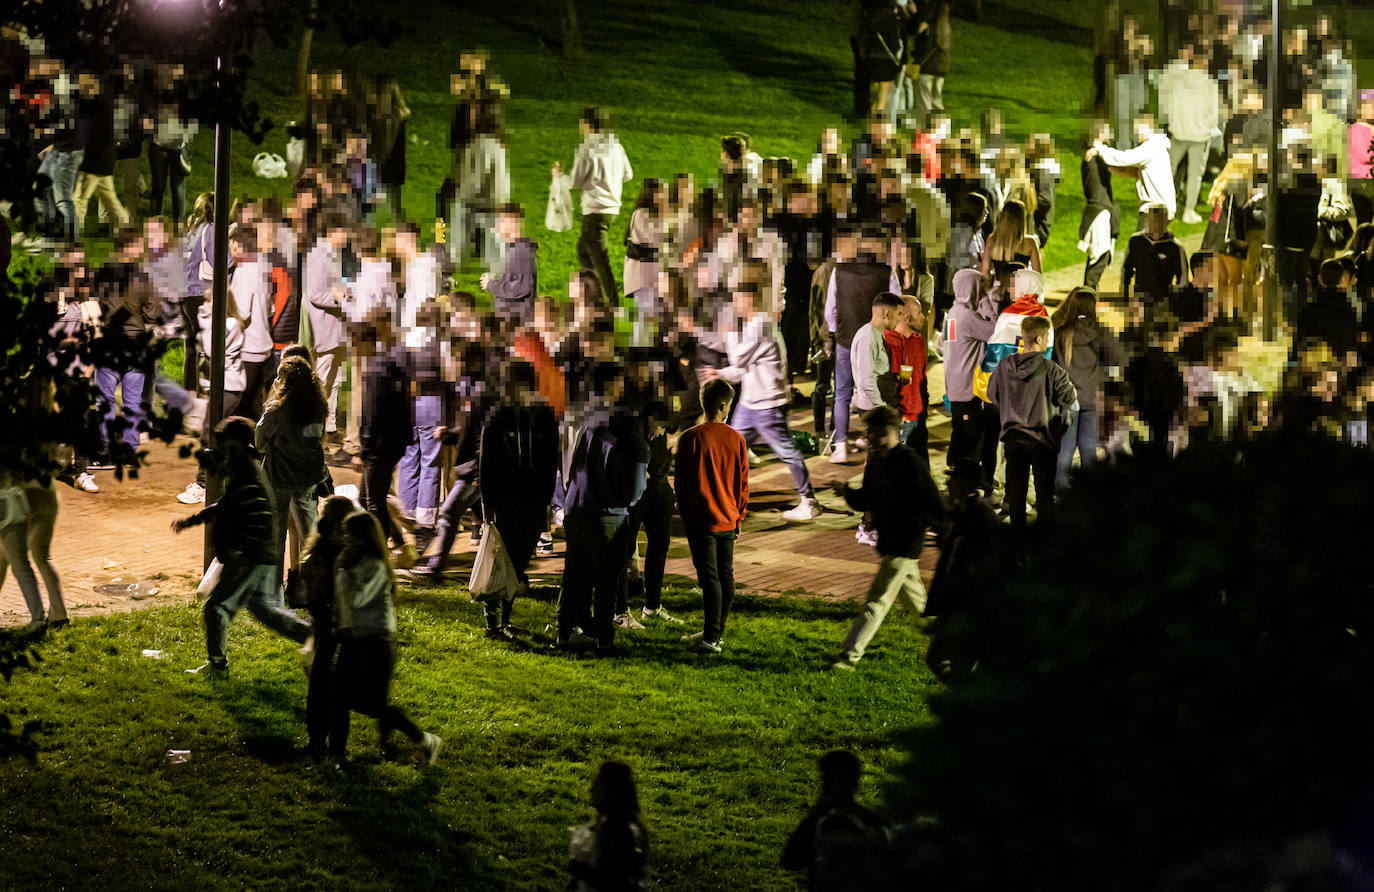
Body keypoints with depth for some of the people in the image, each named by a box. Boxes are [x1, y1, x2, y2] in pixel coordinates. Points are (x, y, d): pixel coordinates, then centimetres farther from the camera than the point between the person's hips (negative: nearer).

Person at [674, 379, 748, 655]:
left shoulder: (691, 438, -10)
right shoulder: (736, 439, -1)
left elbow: (680, 481, -6)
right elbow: (743, 483, 5)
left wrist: (684, 514, 7)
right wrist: (738, 518, 15)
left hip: (701, 518, -4)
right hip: (728, 519, 4)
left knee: (710, 577, -5)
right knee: (726, 575, 14)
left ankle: (711, 638, -9)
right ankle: (716, 632, 23)